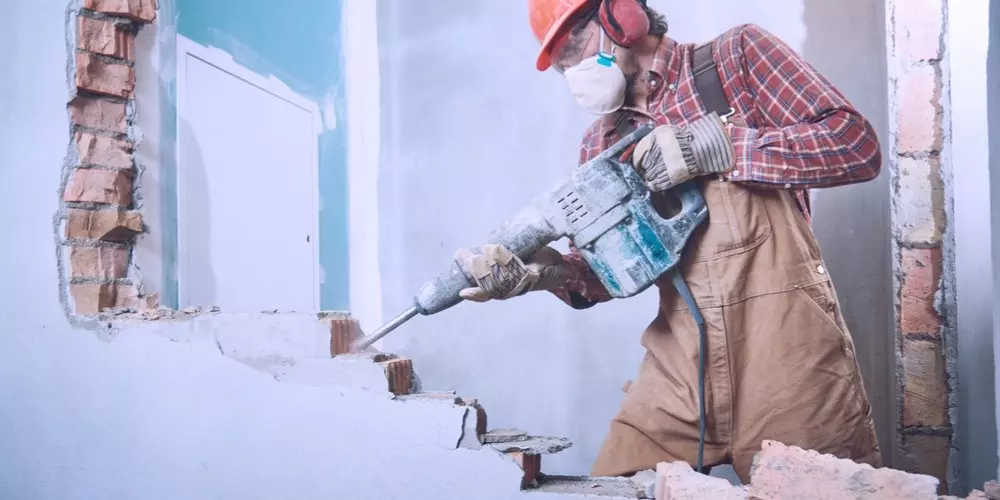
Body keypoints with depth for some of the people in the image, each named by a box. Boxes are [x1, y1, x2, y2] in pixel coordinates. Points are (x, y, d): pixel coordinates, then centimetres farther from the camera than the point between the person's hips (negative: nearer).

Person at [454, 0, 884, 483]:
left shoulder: (737, 55, 1)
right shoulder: (602, 144, 13)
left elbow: (857, 143, -9)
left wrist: (713, 145, -16)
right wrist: (544, 271, -11)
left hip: (786, 346, -4)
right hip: (682, 361, 4)